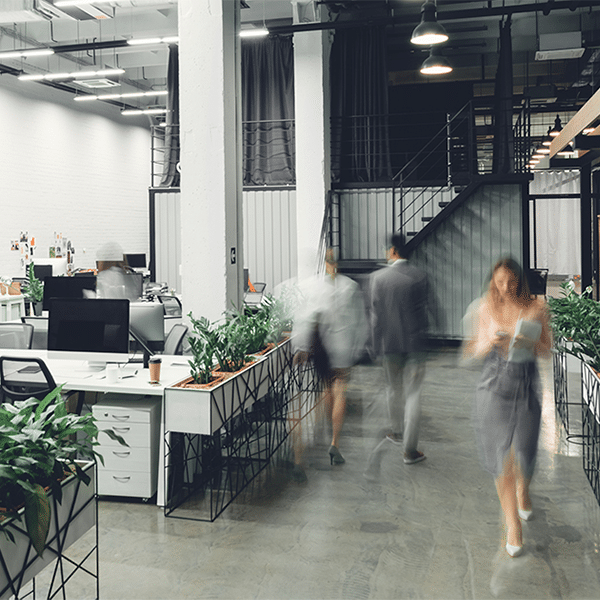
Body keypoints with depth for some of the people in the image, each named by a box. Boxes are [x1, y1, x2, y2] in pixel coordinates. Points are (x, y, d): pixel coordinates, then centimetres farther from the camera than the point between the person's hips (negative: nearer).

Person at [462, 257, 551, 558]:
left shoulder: (536, 307, 1)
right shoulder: (485, 308, 1)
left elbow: (547, 348, 6)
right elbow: (474, 350, 6)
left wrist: (529, 344, -14)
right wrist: (490, 342, -15)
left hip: (527, 382, 1)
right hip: (495, 381, 0)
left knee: (524, 449, 8)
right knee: (501, 453, -1)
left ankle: (523, 489, 45)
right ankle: (512, 522, 12)